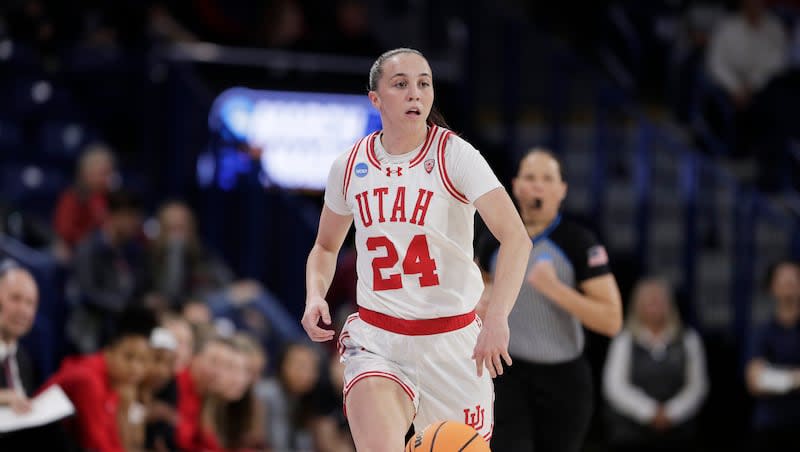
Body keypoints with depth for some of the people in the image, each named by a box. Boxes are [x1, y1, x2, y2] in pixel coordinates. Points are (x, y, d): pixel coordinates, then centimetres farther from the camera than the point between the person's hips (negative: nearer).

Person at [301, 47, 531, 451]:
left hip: (452, 341, -1)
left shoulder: (454, 155, -9)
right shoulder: (350, 167, 2)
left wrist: (497, 318, -36)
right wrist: (315, 297, -2)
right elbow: (326, 246, 20)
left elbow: (515, 237, -21)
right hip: (376, 338, 1)